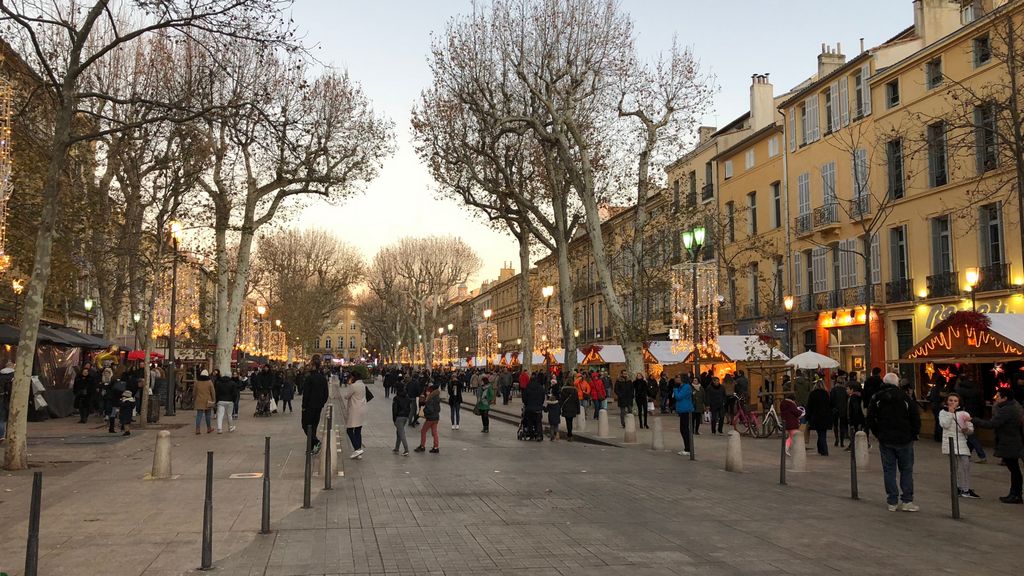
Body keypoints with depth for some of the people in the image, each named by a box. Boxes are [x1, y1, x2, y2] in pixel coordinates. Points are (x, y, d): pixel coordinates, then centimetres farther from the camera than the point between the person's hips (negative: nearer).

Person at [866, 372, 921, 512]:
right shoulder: (904, 397, -4)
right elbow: (915, 418, -4)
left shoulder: (876, 398, 0)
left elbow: (870, 419, 1)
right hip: (904, 440, -1)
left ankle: (892, 502, 7)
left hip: (885, 440, 1)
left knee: (889, 470, 6)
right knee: (906, 470, 7)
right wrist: (913, 435, 7)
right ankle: (907, 501, 4)